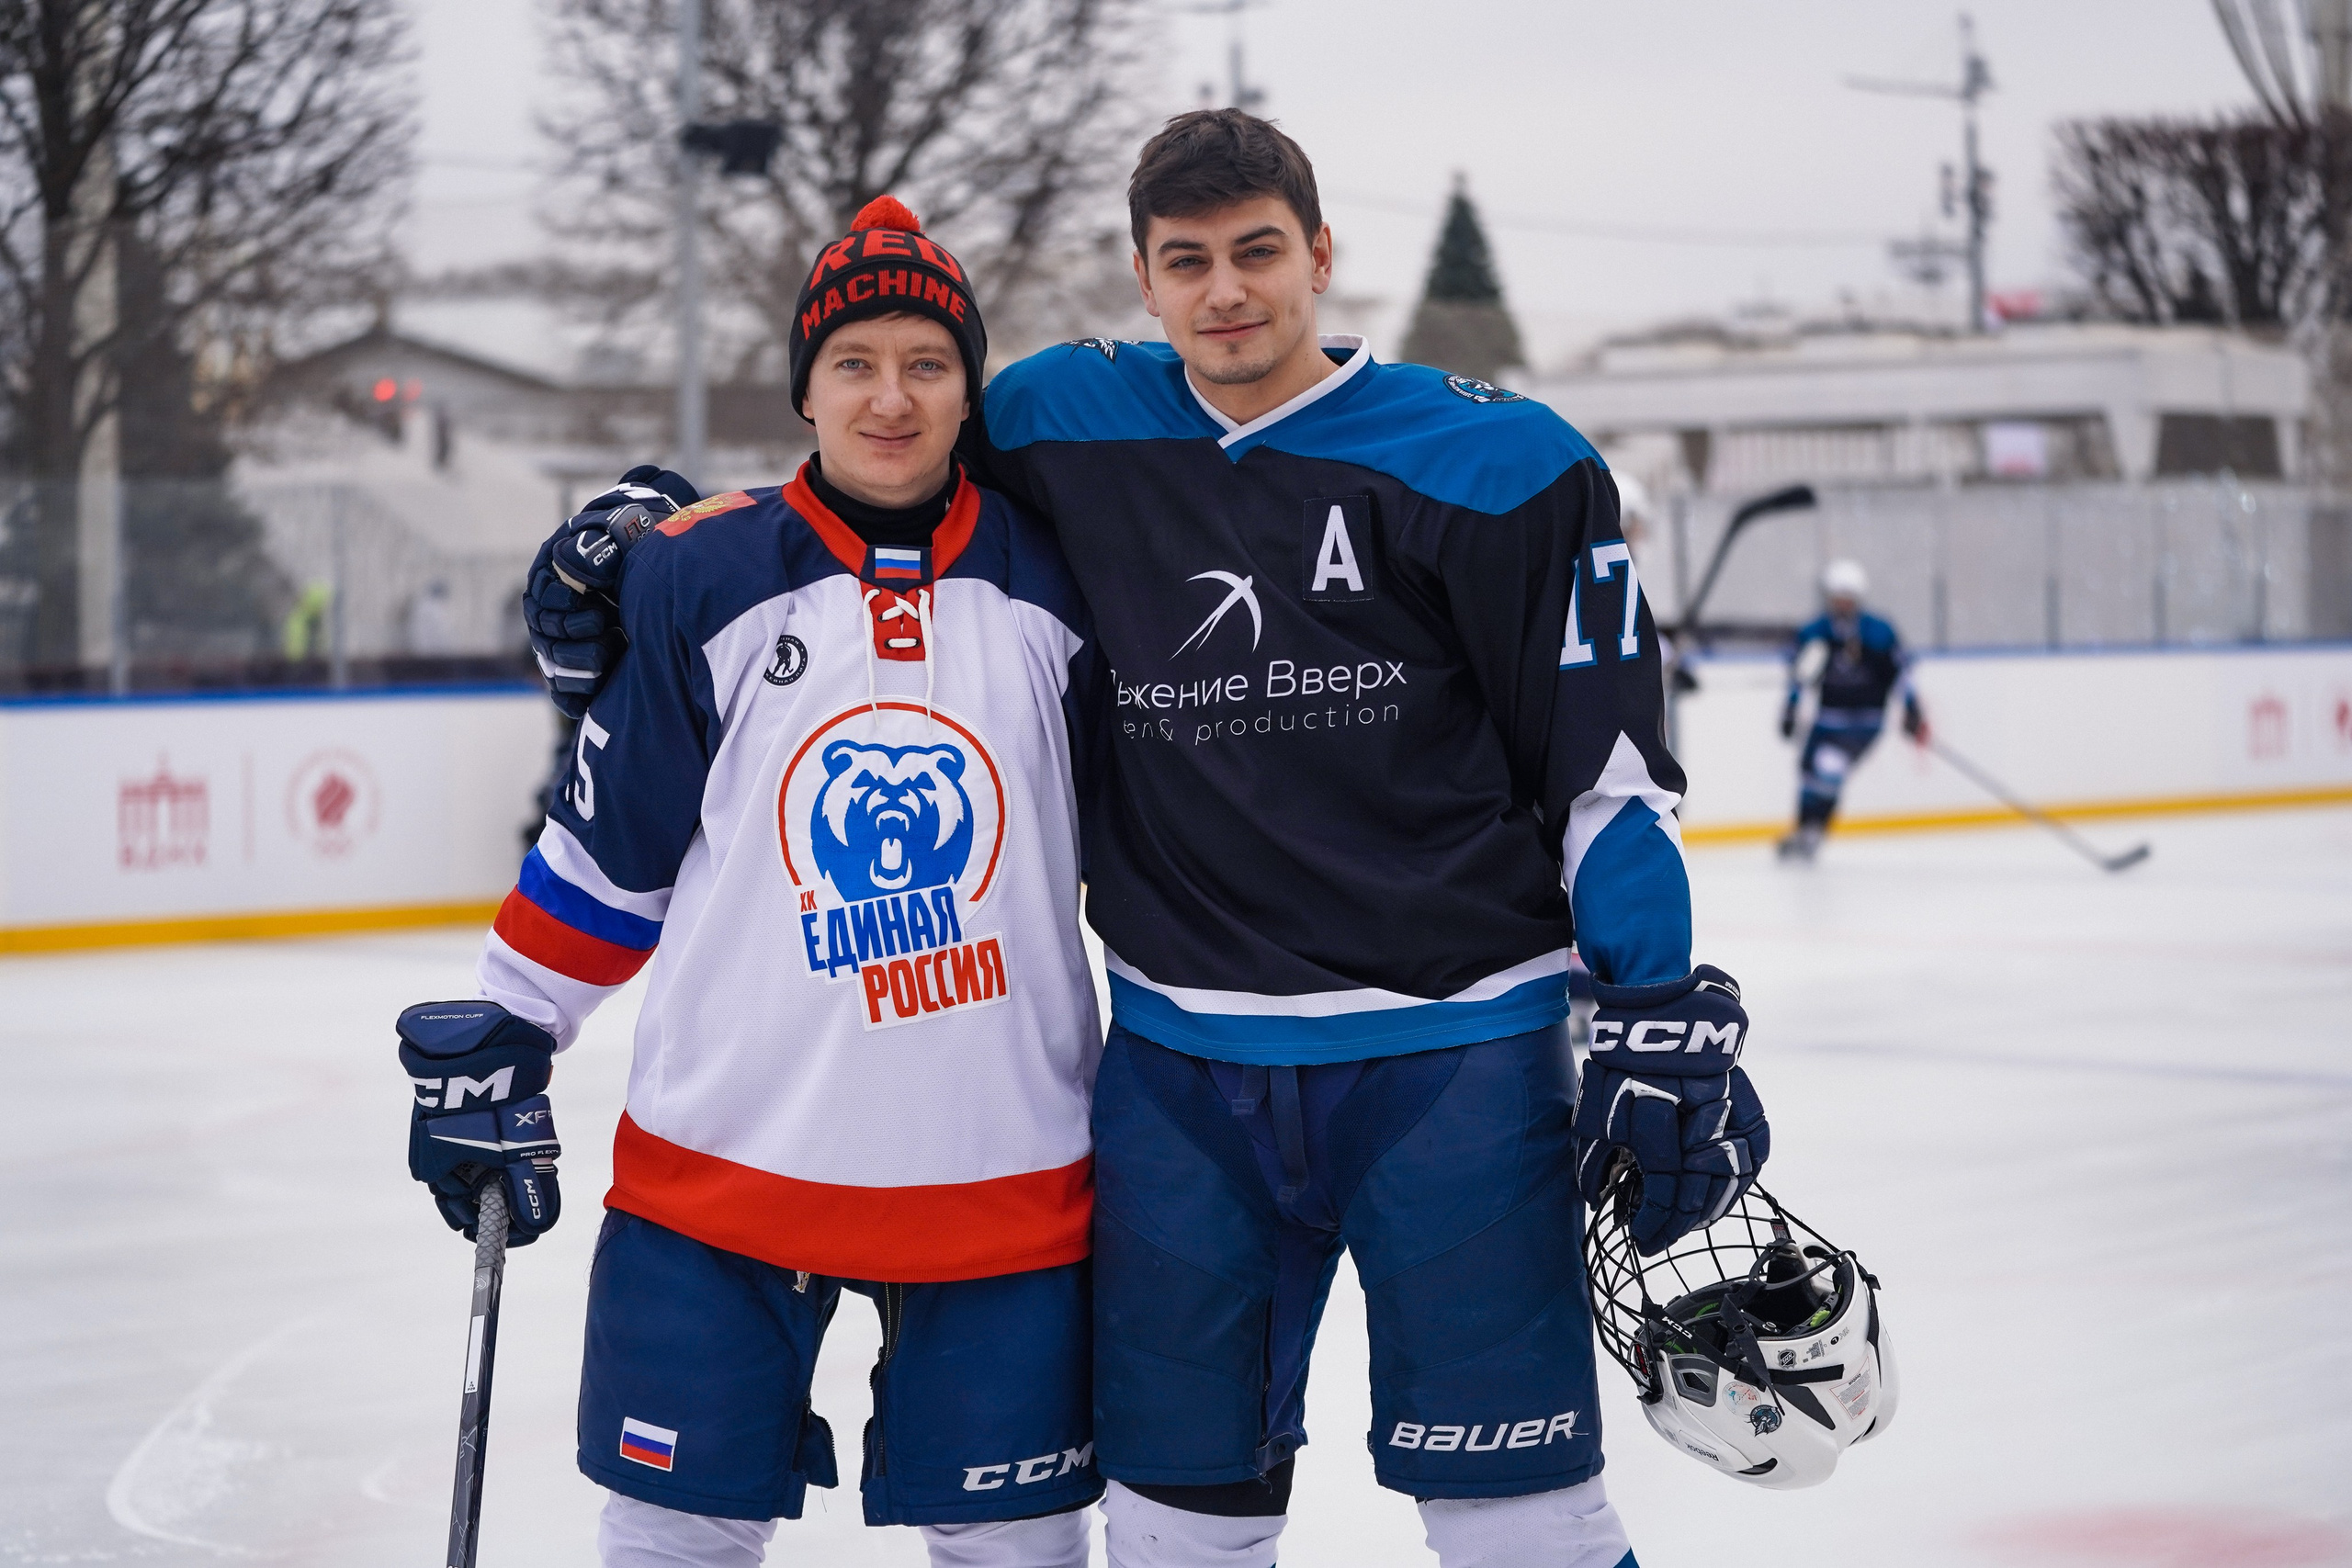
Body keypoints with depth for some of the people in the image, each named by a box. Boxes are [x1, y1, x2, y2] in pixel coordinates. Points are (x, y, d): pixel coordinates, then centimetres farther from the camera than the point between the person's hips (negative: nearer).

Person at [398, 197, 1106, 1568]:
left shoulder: (1054, 581, 1)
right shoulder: (696, 580, -2)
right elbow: (608, 843, 4)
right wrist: (501, 1044, 5)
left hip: (1004, 1167, 1)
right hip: (723, 1155, -1)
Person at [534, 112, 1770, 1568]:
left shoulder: (1497, 462, -5)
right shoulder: (1064, 427, 3)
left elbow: (1609, 759, -3)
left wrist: (1666, 1016, -7)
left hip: (1450, 1052, -3)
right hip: (1179, 1060, 3)